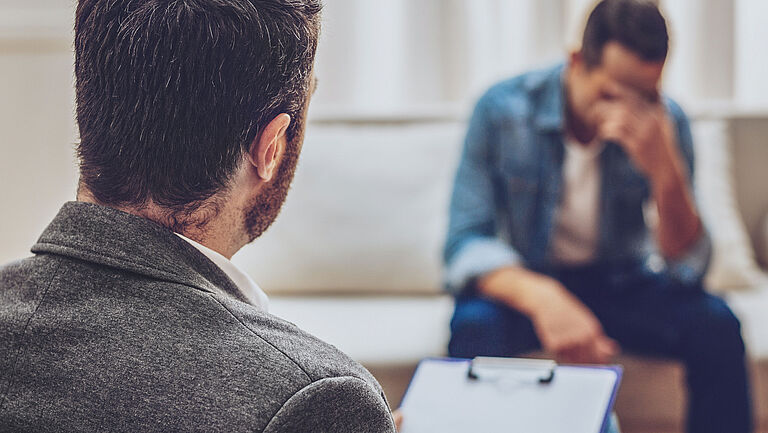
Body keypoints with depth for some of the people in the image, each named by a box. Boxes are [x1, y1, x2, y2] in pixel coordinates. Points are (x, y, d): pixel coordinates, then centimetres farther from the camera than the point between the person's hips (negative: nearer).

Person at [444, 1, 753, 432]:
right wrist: (542, 298, -41)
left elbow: (686, 266, -15)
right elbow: (466, 245, -21)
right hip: (523, 283, -2)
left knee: (715, 324, -25)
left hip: (623, 283, 2)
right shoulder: (502, 110, -18)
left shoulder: (665, 122, -13)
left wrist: (665, 170, -33)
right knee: (475, 326, -34)